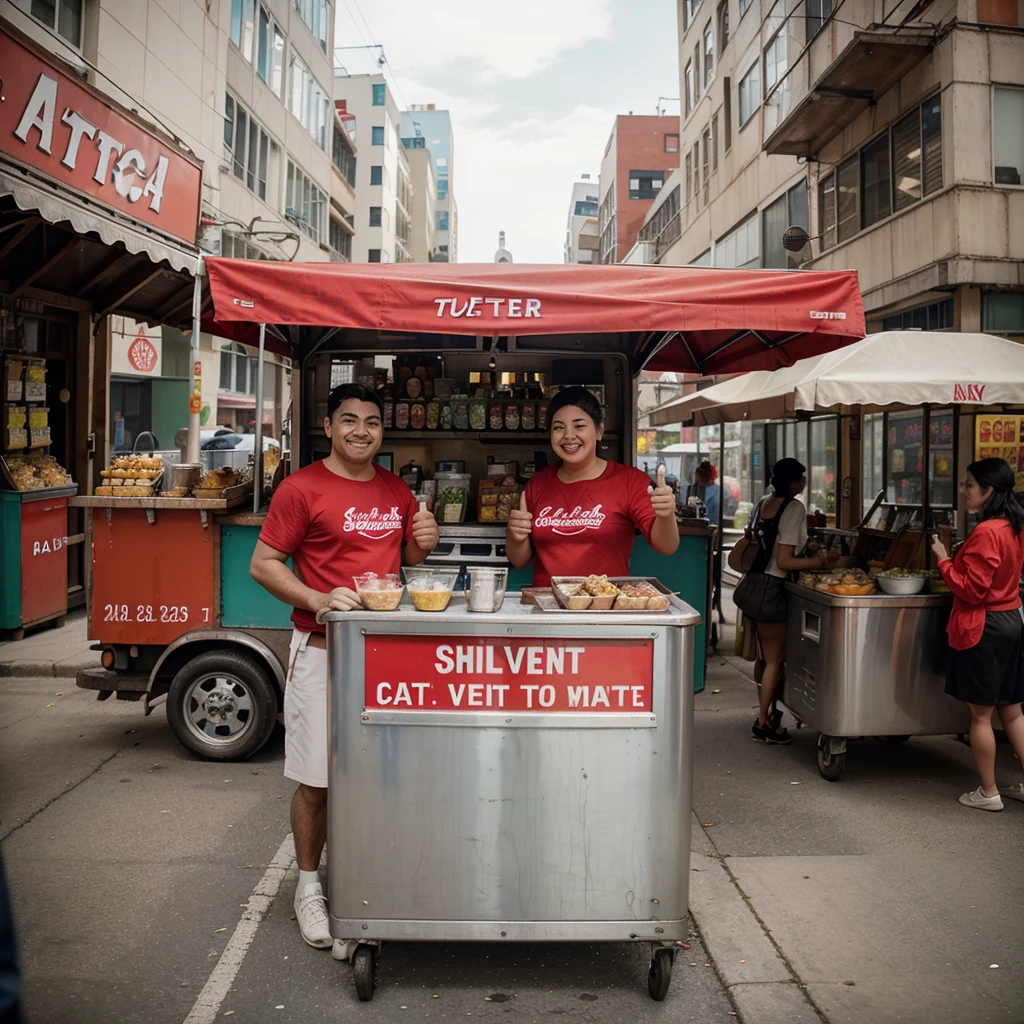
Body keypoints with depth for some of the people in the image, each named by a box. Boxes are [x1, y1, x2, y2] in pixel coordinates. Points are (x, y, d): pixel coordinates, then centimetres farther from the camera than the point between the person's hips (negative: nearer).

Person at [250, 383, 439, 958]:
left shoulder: (397, 491, 12)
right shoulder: (303, 488, -4)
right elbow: (263, 565, -5)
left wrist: (424, 543, 0)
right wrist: (320, 601, -19)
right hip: (322, 651, -4)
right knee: (318, 778, 4)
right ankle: (309, 886, 24)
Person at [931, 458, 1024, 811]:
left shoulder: (986, 533, -21)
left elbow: (971, 589, -20)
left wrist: (944, 561, -9)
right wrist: (957, 558, 14)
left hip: (983, 627, -9)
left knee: (980, 714, 4)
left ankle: (988, 793, 14)